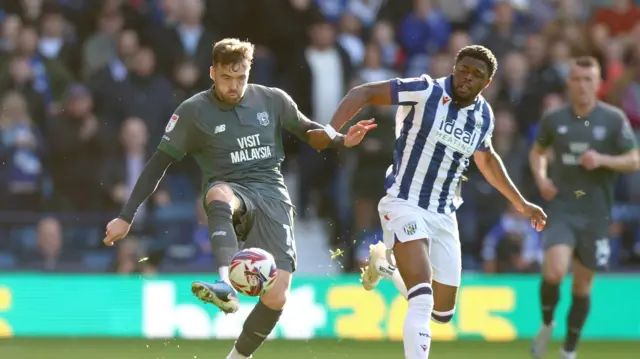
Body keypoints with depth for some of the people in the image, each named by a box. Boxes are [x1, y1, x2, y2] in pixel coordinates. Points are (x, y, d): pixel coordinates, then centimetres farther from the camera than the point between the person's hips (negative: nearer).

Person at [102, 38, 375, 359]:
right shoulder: (194, 112, 0)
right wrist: (126, 217, -1)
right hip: (230, 193, -2)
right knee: (219, 193, -43)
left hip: (271, 195, 2)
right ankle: (225, 285, -61)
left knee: (276, 298, -13)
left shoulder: (273, 101, 7)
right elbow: (158, 164, 3)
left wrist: (341, 140, 2)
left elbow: (306, 129, 23)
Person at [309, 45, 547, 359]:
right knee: (422, 300, -25)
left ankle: (386, 265, 36)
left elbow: (486, 160, 27)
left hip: (443, 215, 6)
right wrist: (330, 132, -22)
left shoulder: (483, 116, 6)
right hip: (404, 204, -6)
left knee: (442, 311, 11)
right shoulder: (426, 91, -11)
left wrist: (520, 203, 31)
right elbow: (363, 93, -10)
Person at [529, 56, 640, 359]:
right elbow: (537, 152, 19)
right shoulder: (554, 119, 1)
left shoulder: (614, 119, -3)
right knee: (554, 271, -21)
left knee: (582, 285, 8)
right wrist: (541, 178, -1)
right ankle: (547, 324, 8)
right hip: (560, 209, 0)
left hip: (595, 214, 0)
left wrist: (602, 160, -18)